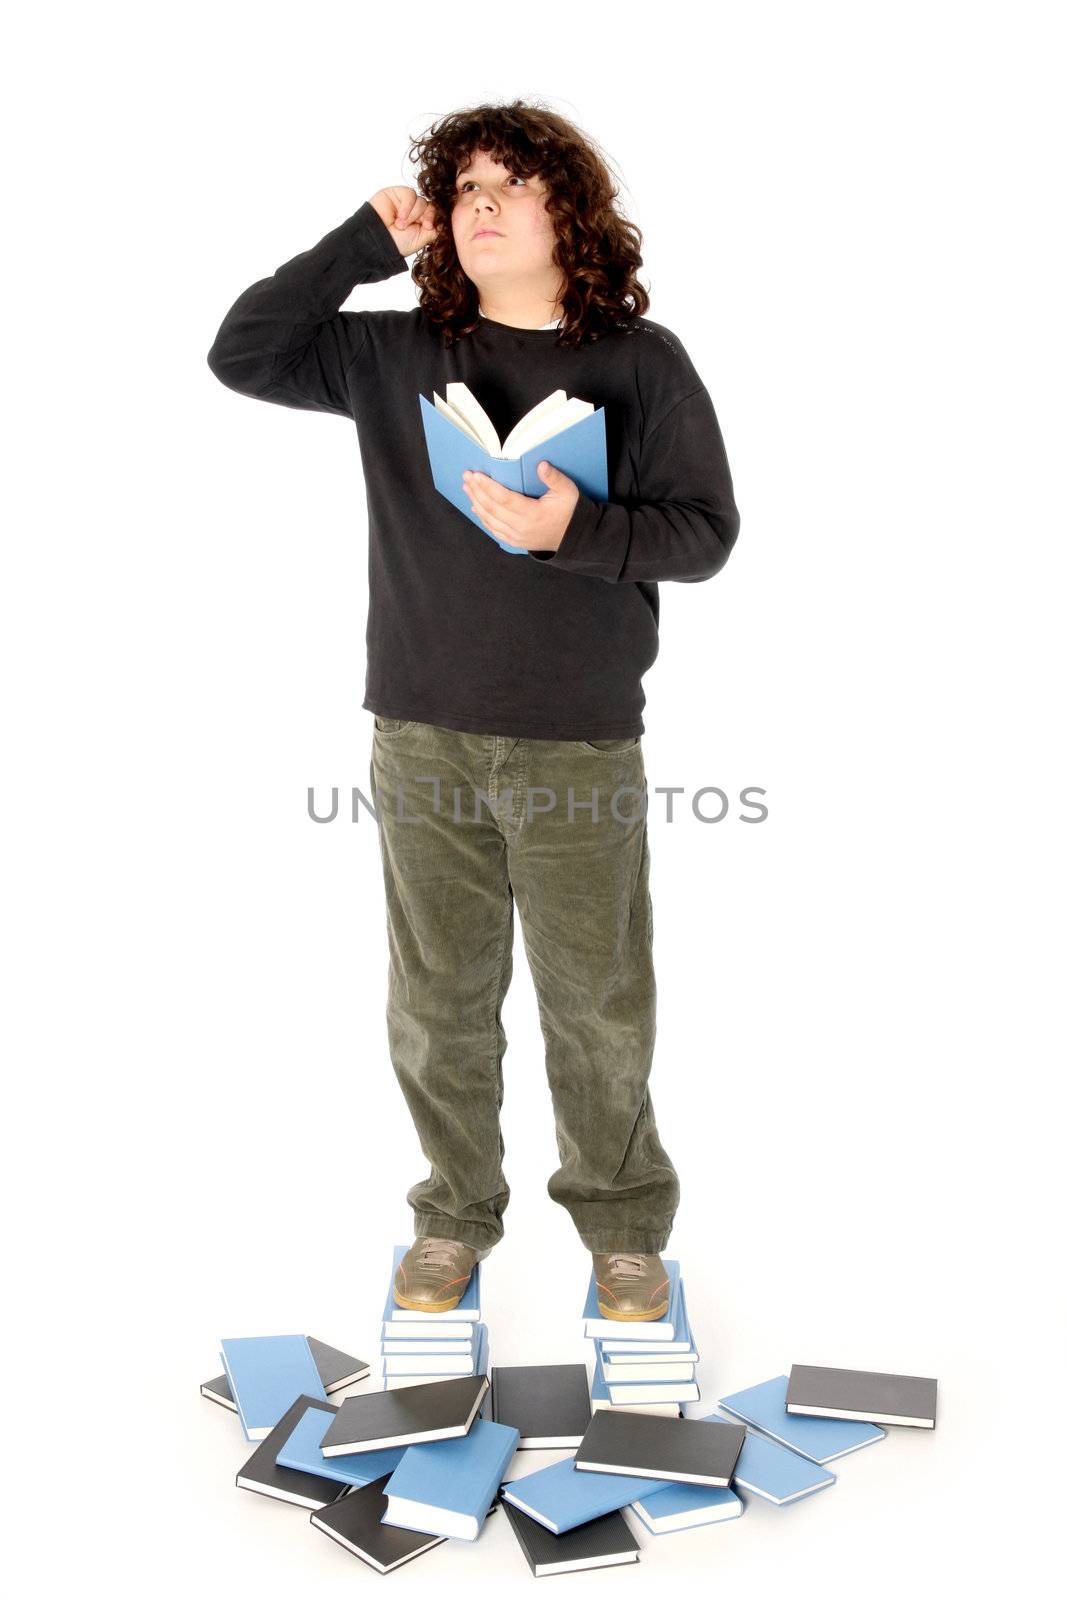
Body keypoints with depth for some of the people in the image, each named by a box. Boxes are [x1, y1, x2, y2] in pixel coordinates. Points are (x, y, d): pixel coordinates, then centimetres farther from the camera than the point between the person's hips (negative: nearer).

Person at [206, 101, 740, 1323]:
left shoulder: (642, 361, 1)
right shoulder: (396, 354, 8)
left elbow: (706, 531, -1)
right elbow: (240, 355, 4)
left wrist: (577, 528, -18)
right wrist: (366, 240, 1)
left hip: (581, 749, -2)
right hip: (425, 740, 2)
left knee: (599, 1005, 6)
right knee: (436, 1001, 11)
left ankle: (623, 1223, 28)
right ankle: (455, 1214, 31)